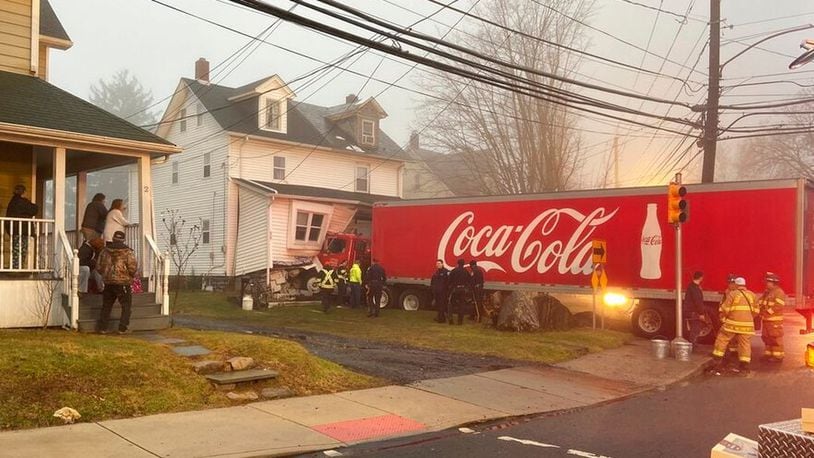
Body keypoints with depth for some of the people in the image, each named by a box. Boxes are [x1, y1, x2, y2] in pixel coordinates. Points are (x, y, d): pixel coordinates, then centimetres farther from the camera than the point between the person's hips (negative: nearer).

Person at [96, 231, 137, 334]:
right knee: (126, 306, 7)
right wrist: (132, 276, 7)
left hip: (109, 283, 4)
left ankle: (103, 328, 18)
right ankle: (123, 328, 3)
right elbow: (133, 267, -14)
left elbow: (99, 266, 9)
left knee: (106, 306, 16)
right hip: (123, 283, -4)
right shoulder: (128, 252, -8)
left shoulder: (105, 250, 4)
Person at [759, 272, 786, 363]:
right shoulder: (766, 292, 16)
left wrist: (768, 311, -20)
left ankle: (778, 356, 1)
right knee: (767, 338, 14)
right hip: (766, 320, 9)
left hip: (775, 320, -9)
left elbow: (778, 306, -22)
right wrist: (761, 312, 0)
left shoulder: (779, 292, -12)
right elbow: (760, 302, 17)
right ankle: (768, 354, 23)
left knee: (776, 338, -4)